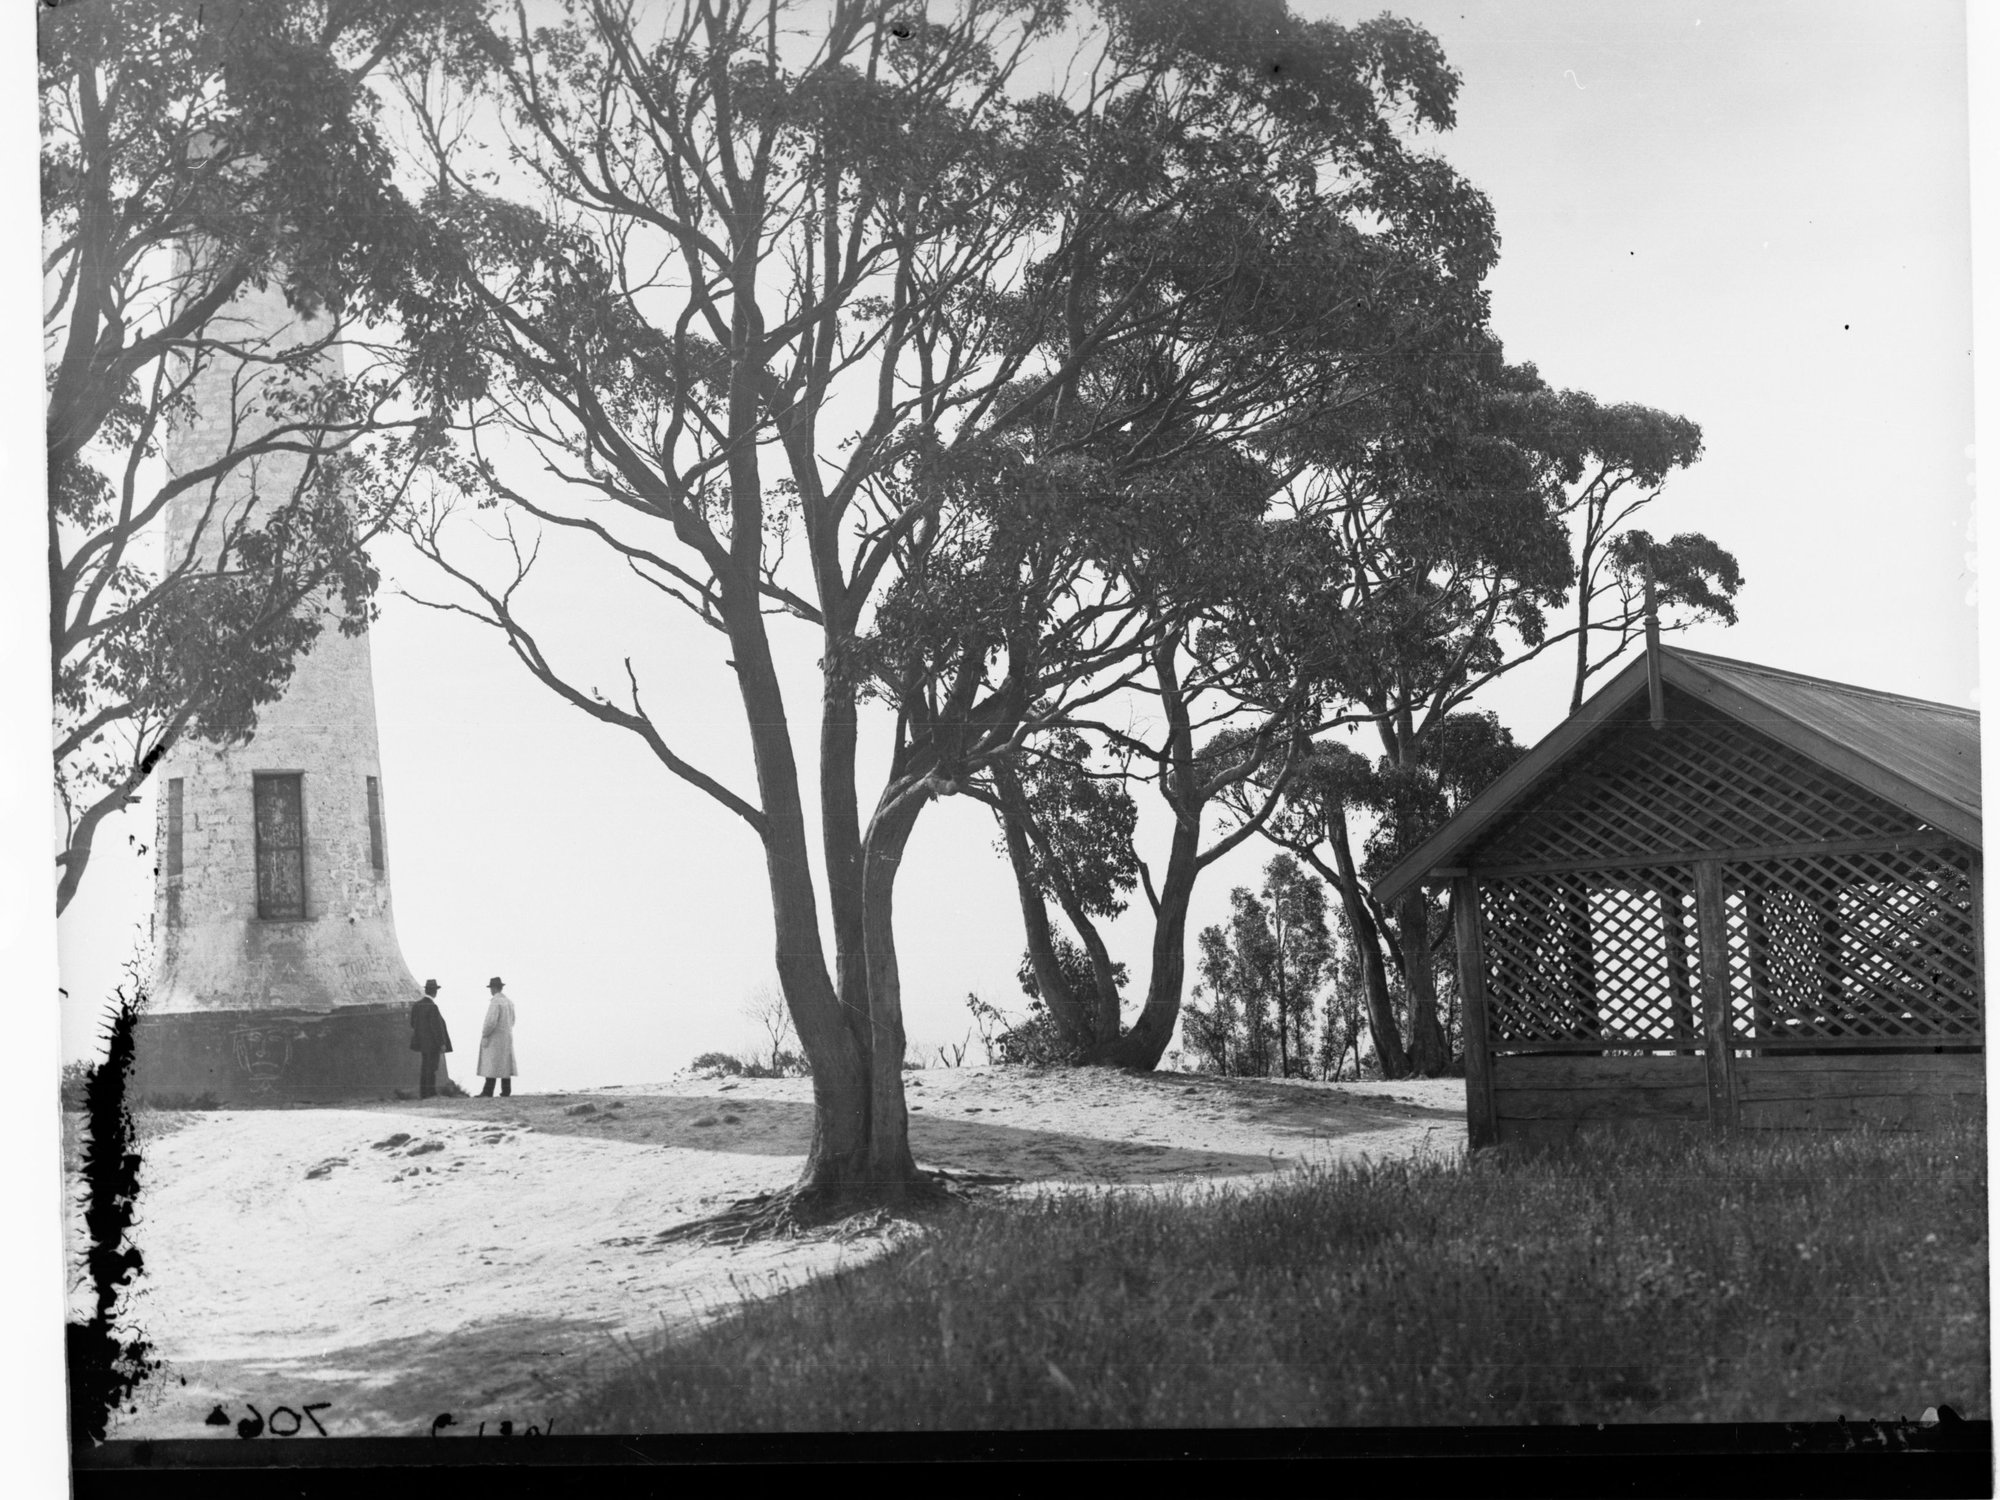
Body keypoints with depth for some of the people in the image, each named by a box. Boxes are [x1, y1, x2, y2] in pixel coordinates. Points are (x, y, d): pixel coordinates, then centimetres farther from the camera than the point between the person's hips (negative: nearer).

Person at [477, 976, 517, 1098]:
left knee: (492, 1065, -8)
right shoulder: (509, 1002, 12)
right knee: (505, 1064, 6)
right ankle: (506, 1091, 2)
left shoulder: (495, 1002, -15)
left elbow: (491, 1021, -23)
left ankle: (488, 1092, -11)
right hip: (507, 1038, 8)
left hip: (494, 1038, -8)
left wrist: (484, 1035, -17)